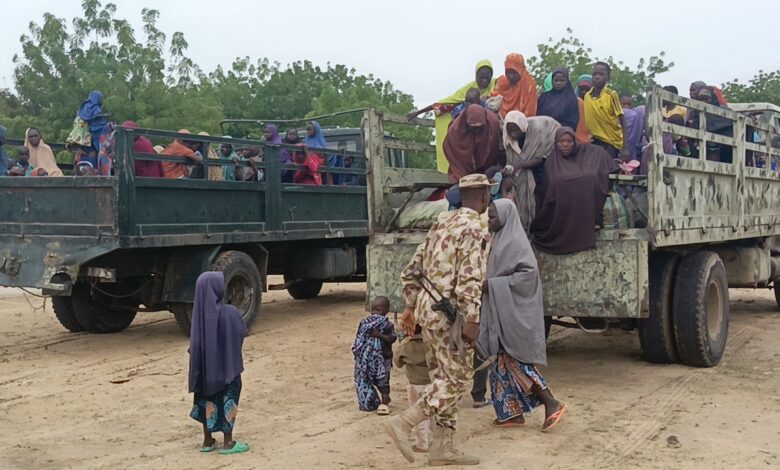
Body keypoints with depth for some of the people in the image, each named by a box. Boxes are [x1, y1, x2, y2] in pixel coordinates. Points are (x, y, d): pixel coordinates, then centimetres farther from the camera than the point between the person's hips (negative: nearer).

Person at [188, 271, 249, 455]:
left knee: (208, 399, 16)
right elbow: (242, 332, -7)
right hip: (226, 365, -5)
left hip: (205, 366, 5)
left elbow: (195, 341, 3)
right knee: (227, 400, 6)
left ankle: (208, 441, 23)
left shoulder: (199, 312, -4)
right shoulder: (229, 313, -20)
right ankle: (228, 443, 11)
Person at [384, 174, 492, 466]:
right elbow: (470, 279, -22)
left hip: (428, 306, 9)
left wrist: (410, 307, 21)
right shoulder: (476, 228, -11)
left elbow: (412, 270, 17)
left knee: (444, 378, 13)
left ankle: (442, 447, 17)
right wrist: (472, 320, -22)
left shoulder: (442, 222, 15)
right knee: (457, 379, -1)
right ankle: (403, 423, -7)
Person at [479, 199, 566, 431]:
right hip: (501, 311, 9)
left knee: (514, 360, -6)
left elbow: (529, 272, -22)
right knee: (504, 360, 9)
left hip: (514, 311, -9)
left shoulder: (514, 241, -14)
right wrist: (487, 284, 4)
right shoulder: (501, 240, 13)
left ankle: (551, 404, -1)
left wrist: (493, 284, -20)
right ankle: (513, 412, 14)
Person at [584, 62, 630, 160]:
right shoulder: (587, 96, 2)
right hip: (594, 141, 5)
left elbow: (622, 122, -11)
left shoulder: (611, 95, -12)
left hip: (611, 142, -5)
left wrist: (625, 148, -17)